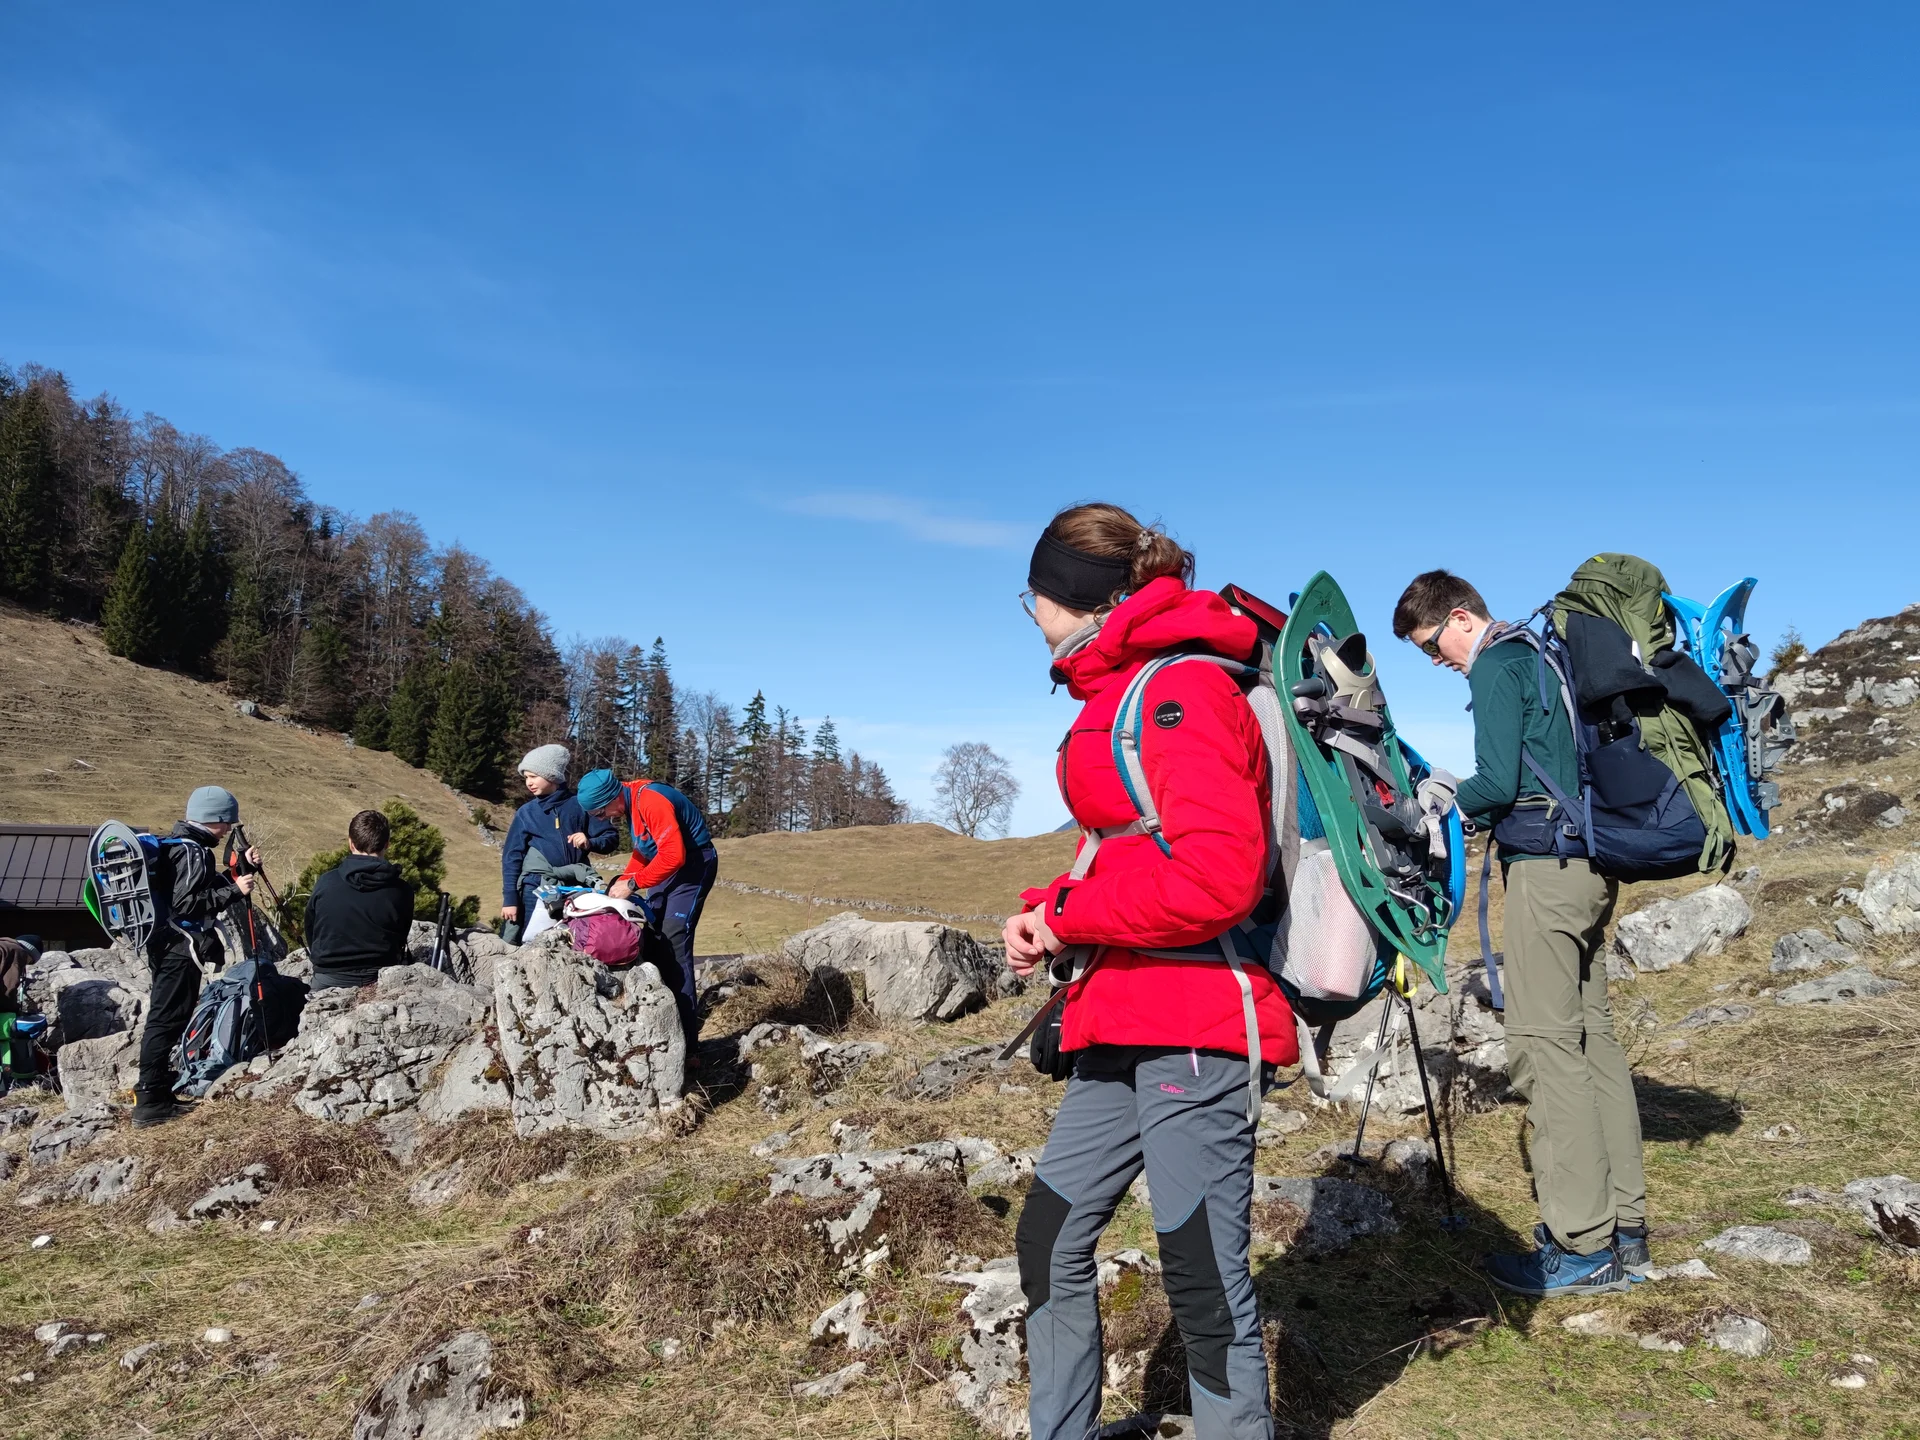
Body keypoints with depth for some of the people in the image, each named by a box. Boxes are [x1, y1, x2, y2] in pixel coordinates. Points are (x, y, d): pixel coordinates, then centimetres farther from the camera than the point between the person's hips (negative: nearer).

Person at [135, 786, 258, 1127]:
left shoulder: (179, 845, 16)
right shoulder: (192, 851, -17)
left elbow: (207, 886, 20)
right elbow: (186, 902, -24)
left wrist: (241, 868, 13)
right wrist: (234, 890, -21)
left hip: (167, 945, 11)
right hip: (180, 948, -11)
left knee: (164, 1019, 16)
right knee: (167, 1020, -8)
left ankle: (156, 1094, 24)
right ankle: (150, 1103, -6)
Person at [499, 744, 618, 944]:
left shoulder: (579, 805, 2)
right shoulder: (526, 813, 4)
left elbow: (611, 837, 5)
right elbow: (512, 858, 3)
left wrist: (590, 843, -16)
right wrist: (510, 898, -3)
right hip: (536, 891, 0)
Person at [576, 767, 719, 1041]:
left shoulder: (652, 802, -26)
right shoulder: (630, 800, 5)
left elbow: (674, 855, -30)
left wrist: (632, 884, -23)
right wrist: (622, 882, 1)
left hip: (693, 865, -10)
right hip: (669, 867, 10)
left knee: (673, 941, -15)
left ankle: (685, 1036, -13)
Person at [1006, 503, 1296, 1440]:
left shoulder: (1184, 692, -13)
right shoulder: (1117, 700, 17)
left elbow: (1217, 878, -23)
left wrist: (1068, 915, -12)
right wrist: (1048, 912, 5)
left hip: (1195, 1028, -10)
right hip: (1121, 1027, 10)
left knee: (1205, 1277, 1)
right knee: (1050, 1240, 16)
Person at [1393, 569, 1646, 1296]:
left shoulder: (1495, 668, -9)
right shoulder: (1539, 656, 20)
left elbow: (1499, 781, -15)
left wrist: (1449, 800, 3)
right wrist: (1469, 803, 16)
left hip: (1544, 863, -10)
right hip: (1588, 860, 10)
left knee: (1544, 1043, -8)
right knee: (1591, 1035, 11)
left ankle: (1584, 1246, -5)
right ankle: (1623, 1223, 17)